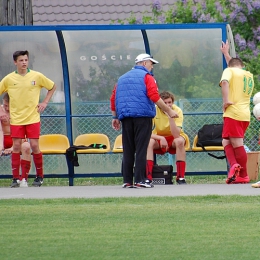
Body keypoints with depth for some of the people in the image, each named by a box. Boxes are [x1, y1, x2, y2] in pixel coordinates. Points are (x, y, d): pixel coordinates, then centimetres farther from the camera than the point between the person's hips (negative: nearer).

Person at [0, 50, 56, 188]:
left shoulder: (37, 76, -1)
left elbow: (52, 87, 13)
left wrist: (45, 102, 4)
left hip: (33, 118, 0)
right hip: (16, 119, 1)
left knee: (34, 146, -4)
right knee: (16, 146, -3)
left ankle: (39, 176, 10)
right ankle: (15, 178, 3)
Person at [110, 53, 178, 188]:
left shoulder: (122, 78, 20)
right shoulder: (146, 77, 0)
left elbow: (113, 98, 17)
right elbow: (154, 96, -12)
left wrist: (115, 117, 23)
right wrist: (169, 111, -9)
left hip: (125, 116, 6)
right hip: (143, 116, -6)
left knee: (127, 150, 7)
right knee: (141, 149, -6)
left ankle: (127, 181, 5)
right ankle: (139, 180, -11)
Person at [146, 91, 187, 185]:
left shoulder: (177, 111, -20)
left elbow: (176, 135, -31)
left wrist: (171, 117, -40)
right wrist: (161, 138, -36)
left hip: (172, 139, 0)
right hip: (158, 138, 0)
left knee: (179, 141, -35)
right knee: (149, 142, -33)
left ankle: (180, 177, -28)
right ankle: (148, 177, -33)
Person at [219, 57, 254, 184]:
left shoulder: (229, 71, 2)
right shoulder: (249, 76, 20)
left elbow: (225, 82, -19)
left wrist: (225, 100, -18)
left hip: (233, 113, -6)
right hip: (246, 115, 6)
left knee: (237, 144, -6)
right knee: (226, 141, 13)